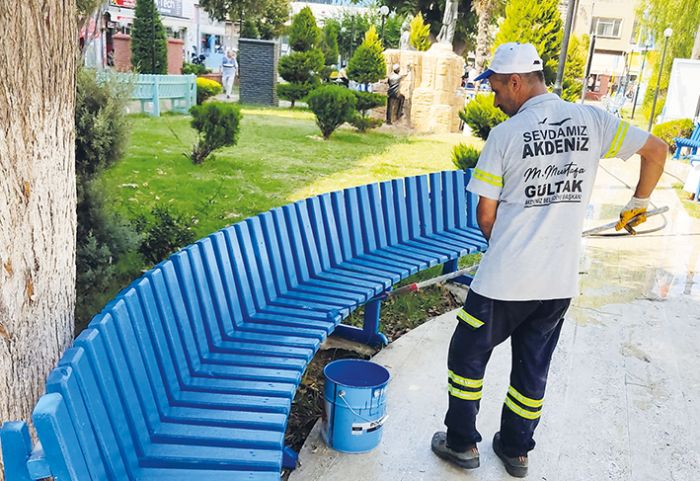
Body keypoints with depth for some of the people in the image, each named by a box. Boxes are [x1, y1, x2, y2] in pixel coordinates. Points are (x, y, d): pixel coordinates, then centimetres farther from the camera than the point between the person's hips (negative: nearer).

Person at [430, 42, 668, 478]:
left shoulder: (504, 135, -11)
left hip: (504, 280, -4)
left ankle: (462, 442, 28)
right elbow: (657, 150, 5)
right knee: (533, 367, 20)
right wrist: (638, 205, 20)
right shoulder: (592, 120, -1)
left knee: (468, 355, 16)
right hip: (560, 282, 5)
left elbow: (486, 216, -6)